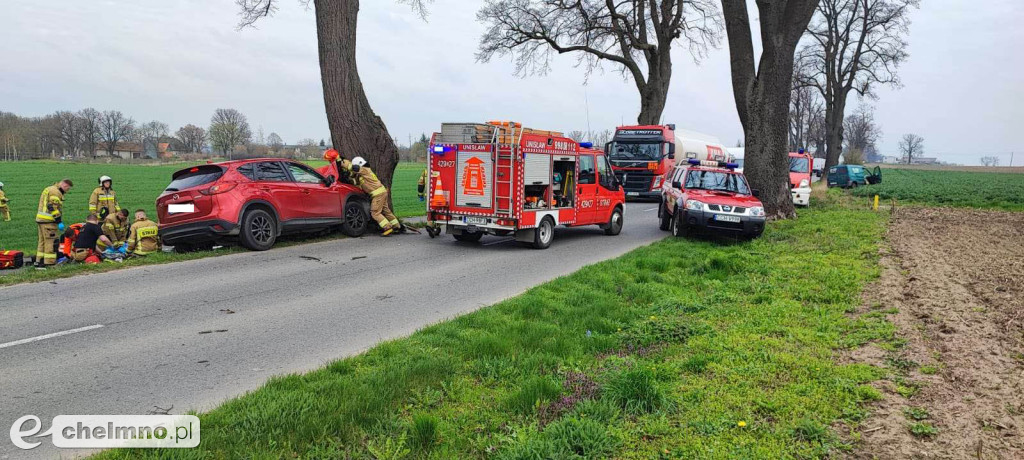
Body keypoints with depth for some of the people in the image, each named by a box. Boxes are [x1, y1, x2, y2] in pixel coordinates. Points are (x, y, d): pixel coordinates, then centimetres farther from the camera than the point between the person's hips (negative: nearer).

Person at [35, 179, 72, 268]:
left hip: (40, 218, 11)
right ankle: (49, 263, -8)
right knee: (51, 242, -7)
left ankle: (39, 262, 21)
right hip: (48, 221, -11)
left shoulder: (49, 189, 21)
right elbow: (53, 208, -20)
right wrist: (59, 222, -18)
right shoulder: (56, 192, -12)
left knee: (42, 241, 16)